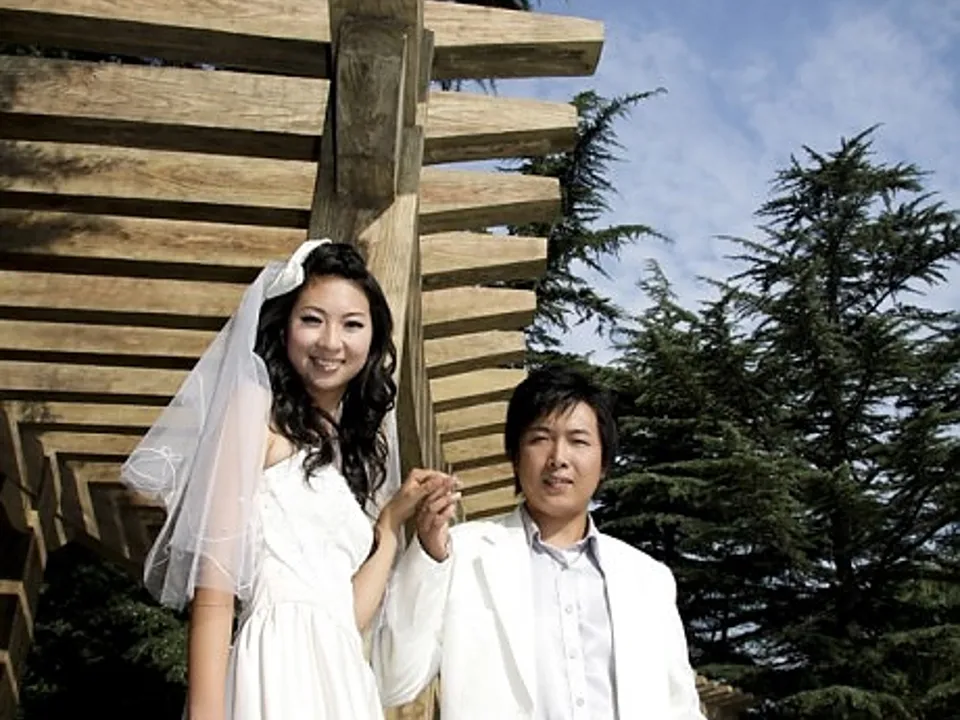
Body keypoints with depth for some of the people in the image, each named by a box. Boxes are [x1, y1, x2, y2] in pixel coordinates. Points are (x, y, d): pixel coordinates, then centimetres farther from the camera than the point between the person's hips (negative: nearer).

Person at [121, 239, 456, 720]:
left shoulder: (361, 448, 17)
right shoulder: (256, 407, -2)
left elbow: (348, 616, 10)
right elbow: (212, 588, -10)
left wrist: (394, 518, 8)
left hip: (341, 680, 7)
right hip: (277, 672, -7)